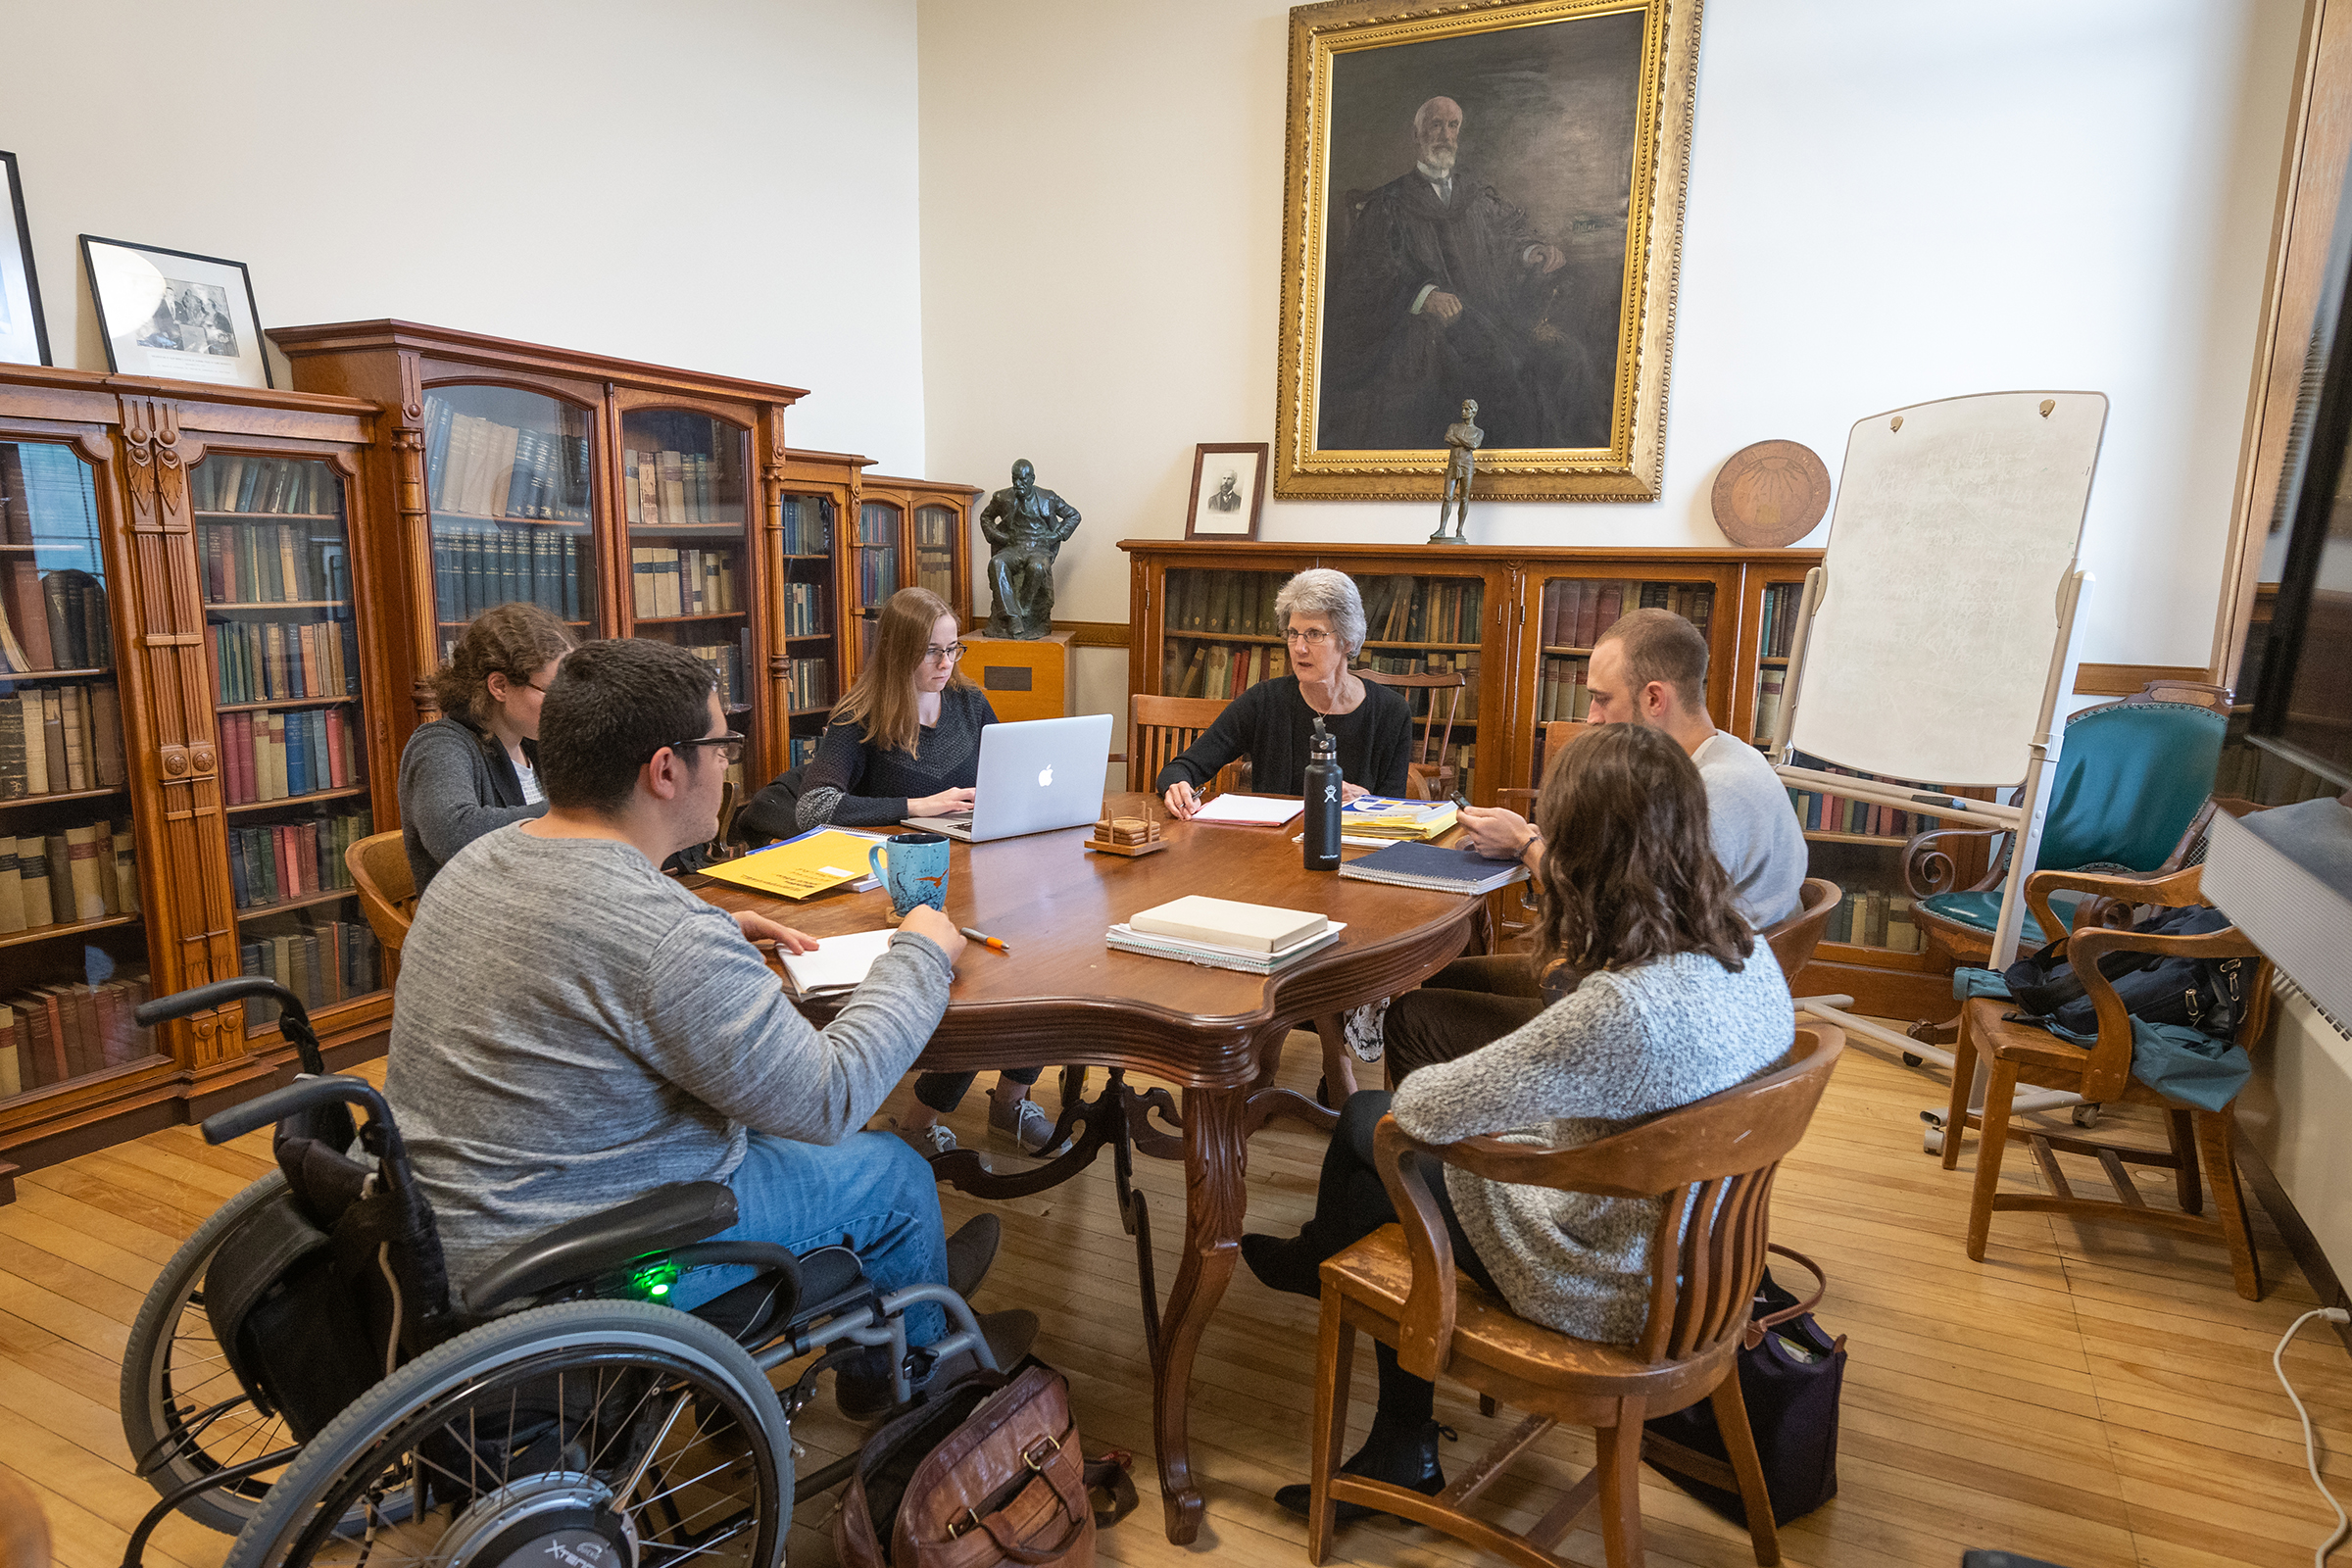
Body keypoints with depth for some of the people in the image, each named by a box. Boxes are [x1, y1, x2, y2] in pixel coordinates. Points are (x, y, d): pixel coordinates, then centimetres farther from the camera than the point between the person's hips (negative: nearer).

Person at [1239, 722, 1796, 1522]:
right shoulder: (1752, 959, -9)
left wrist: (1400, 1095, -3)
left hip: (1608, 1291, -7)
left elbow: (1426, 1105, -26)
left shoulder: (1618, 1013, -36)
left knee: (1377, 1128, 8)